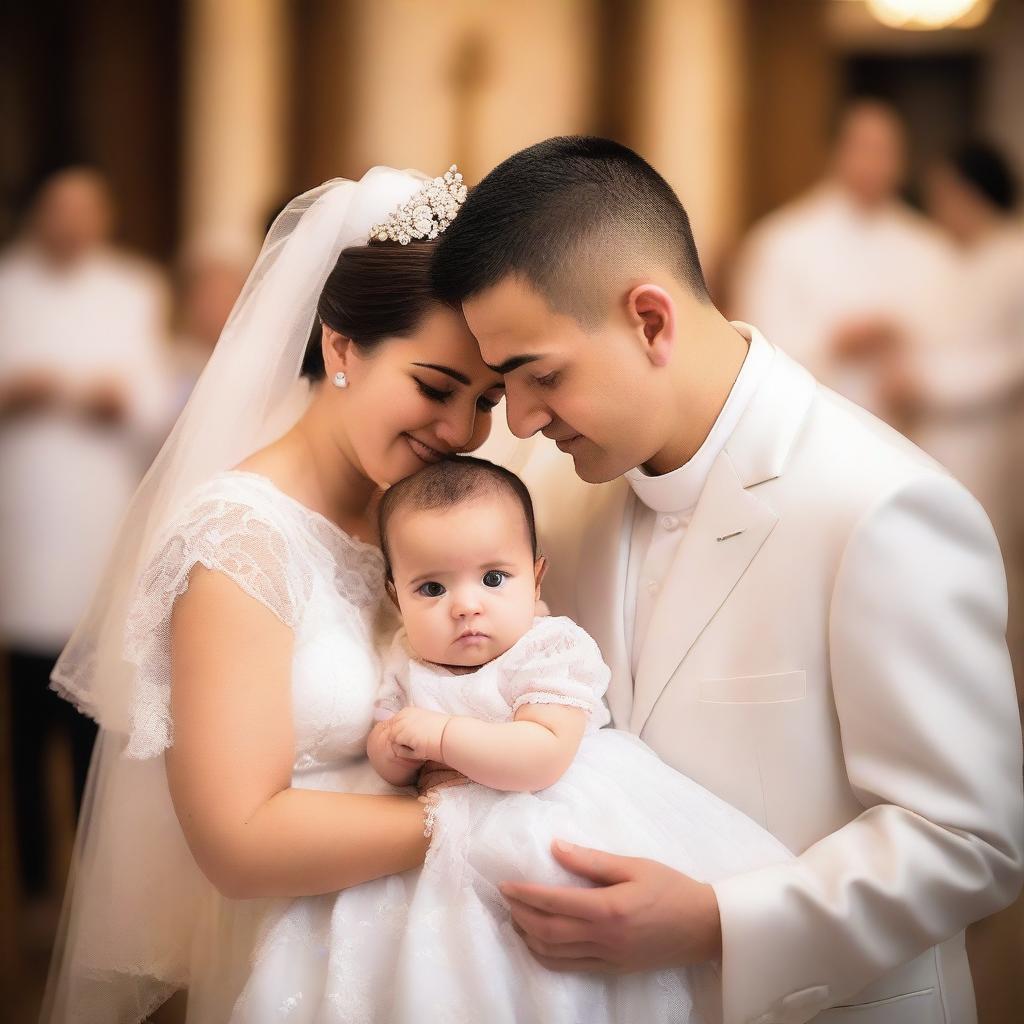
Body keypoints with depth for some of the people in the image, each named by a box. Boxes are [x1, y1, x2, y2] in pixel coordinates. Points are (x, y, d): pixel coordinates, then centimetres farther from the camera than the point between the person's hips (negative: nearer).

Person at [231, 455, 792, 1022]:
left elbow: (544, 756, -28)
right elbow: (388, 764, 12)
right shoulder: (408, 663, 4)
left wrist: (440, 735, -26)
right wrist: (394, 749, -13)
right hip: (456, 838, 5)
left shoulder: (553, 650, -14)